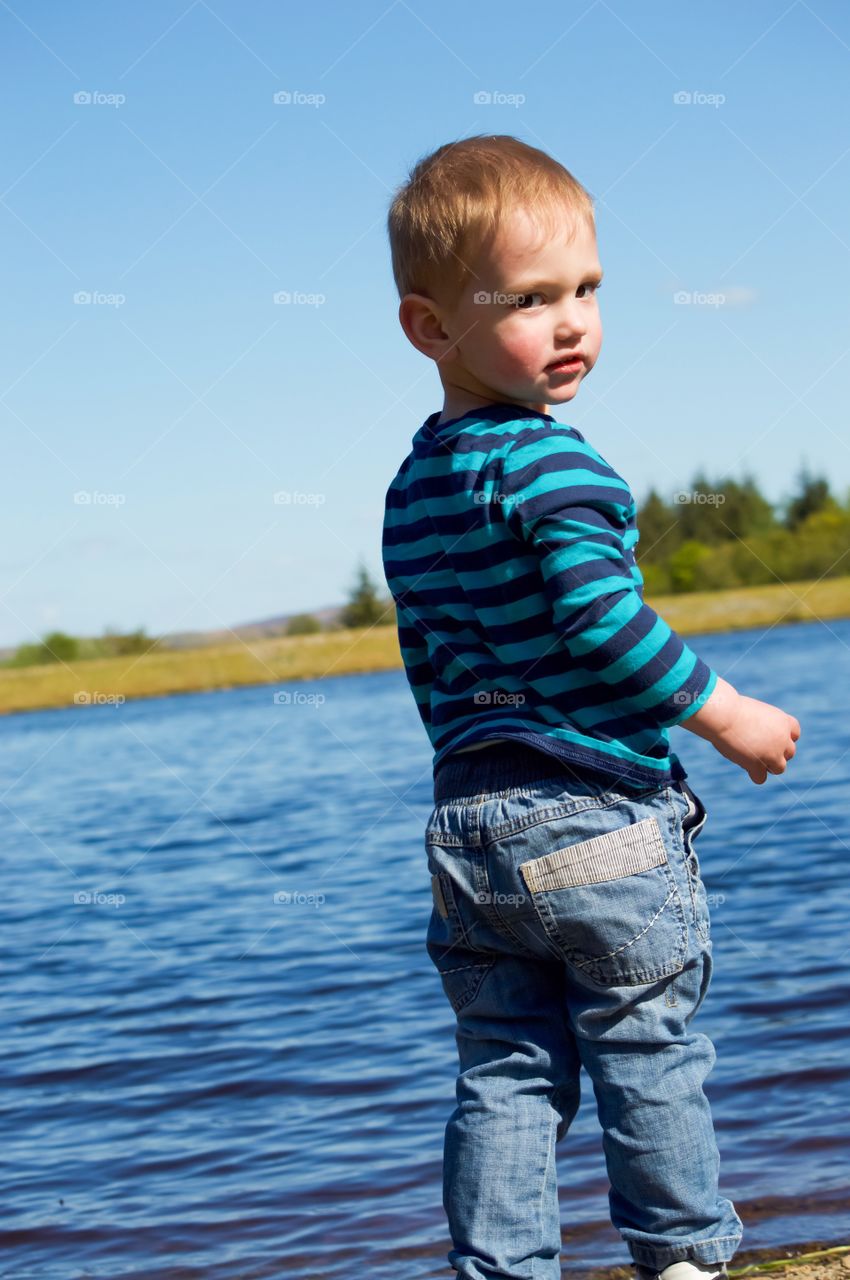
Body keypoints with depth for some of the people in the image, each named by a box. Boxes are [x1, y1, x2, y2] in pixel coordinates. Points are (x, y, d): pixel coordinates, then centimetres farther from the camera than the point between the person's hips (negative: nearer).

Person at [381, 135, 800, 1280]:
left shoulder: (412, 491, 12)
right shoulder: (550, 460, -15)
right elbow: (604, 621, -22)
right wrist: (726, 715, -11)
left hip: (469, 826, 7)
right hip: (600, 818, -7)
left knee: (504, 1072, 10)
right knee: (651, 1053, 7)